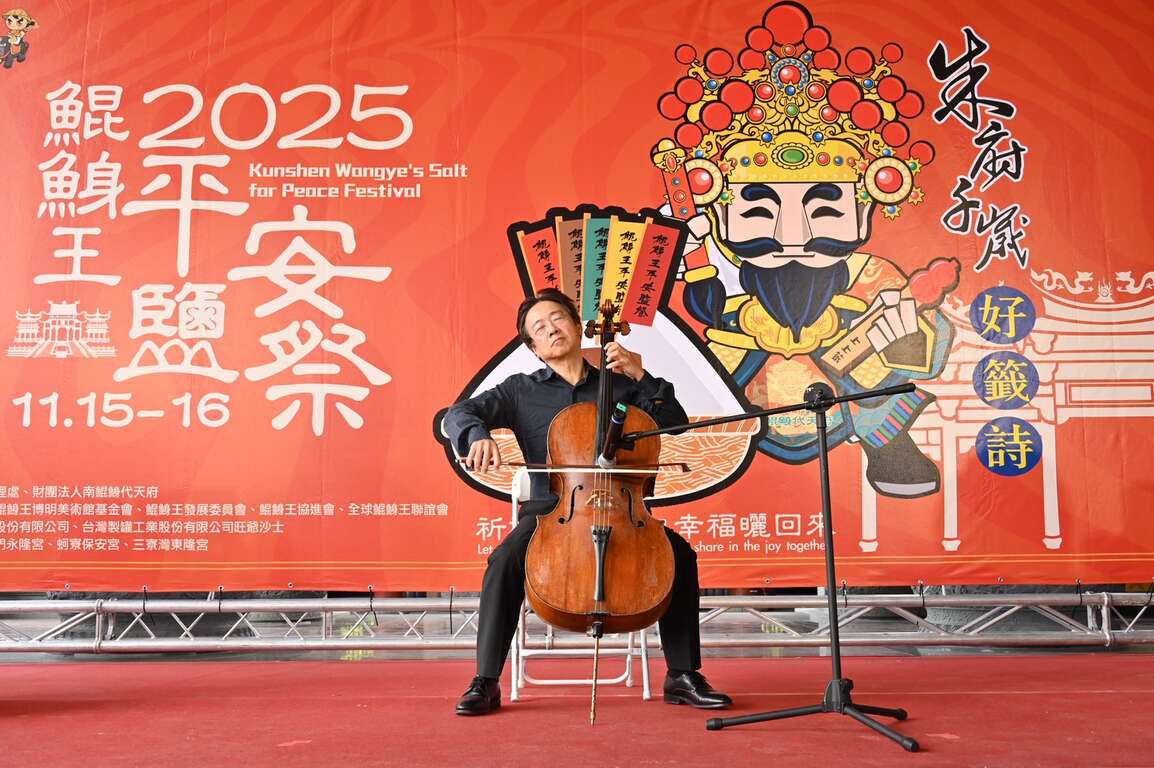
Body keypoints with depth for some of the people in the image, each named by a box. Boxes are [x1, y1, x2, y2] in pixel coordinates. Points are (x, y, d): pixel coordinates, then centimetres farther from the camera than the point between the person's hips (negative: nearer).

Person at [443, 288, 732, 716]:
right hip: (550, 508, -1)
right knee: (505, 560, -31)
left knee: (680, 554, -23)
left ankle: (682, 676, -11)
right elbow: (458, 414, 0)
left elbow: (675, 421, 8)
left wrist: (640, 377, -4)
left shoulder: (618, 385, 15)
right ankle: (485, 682, -20)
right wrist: (478, 436, -23)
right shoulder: (521, 391, 12)